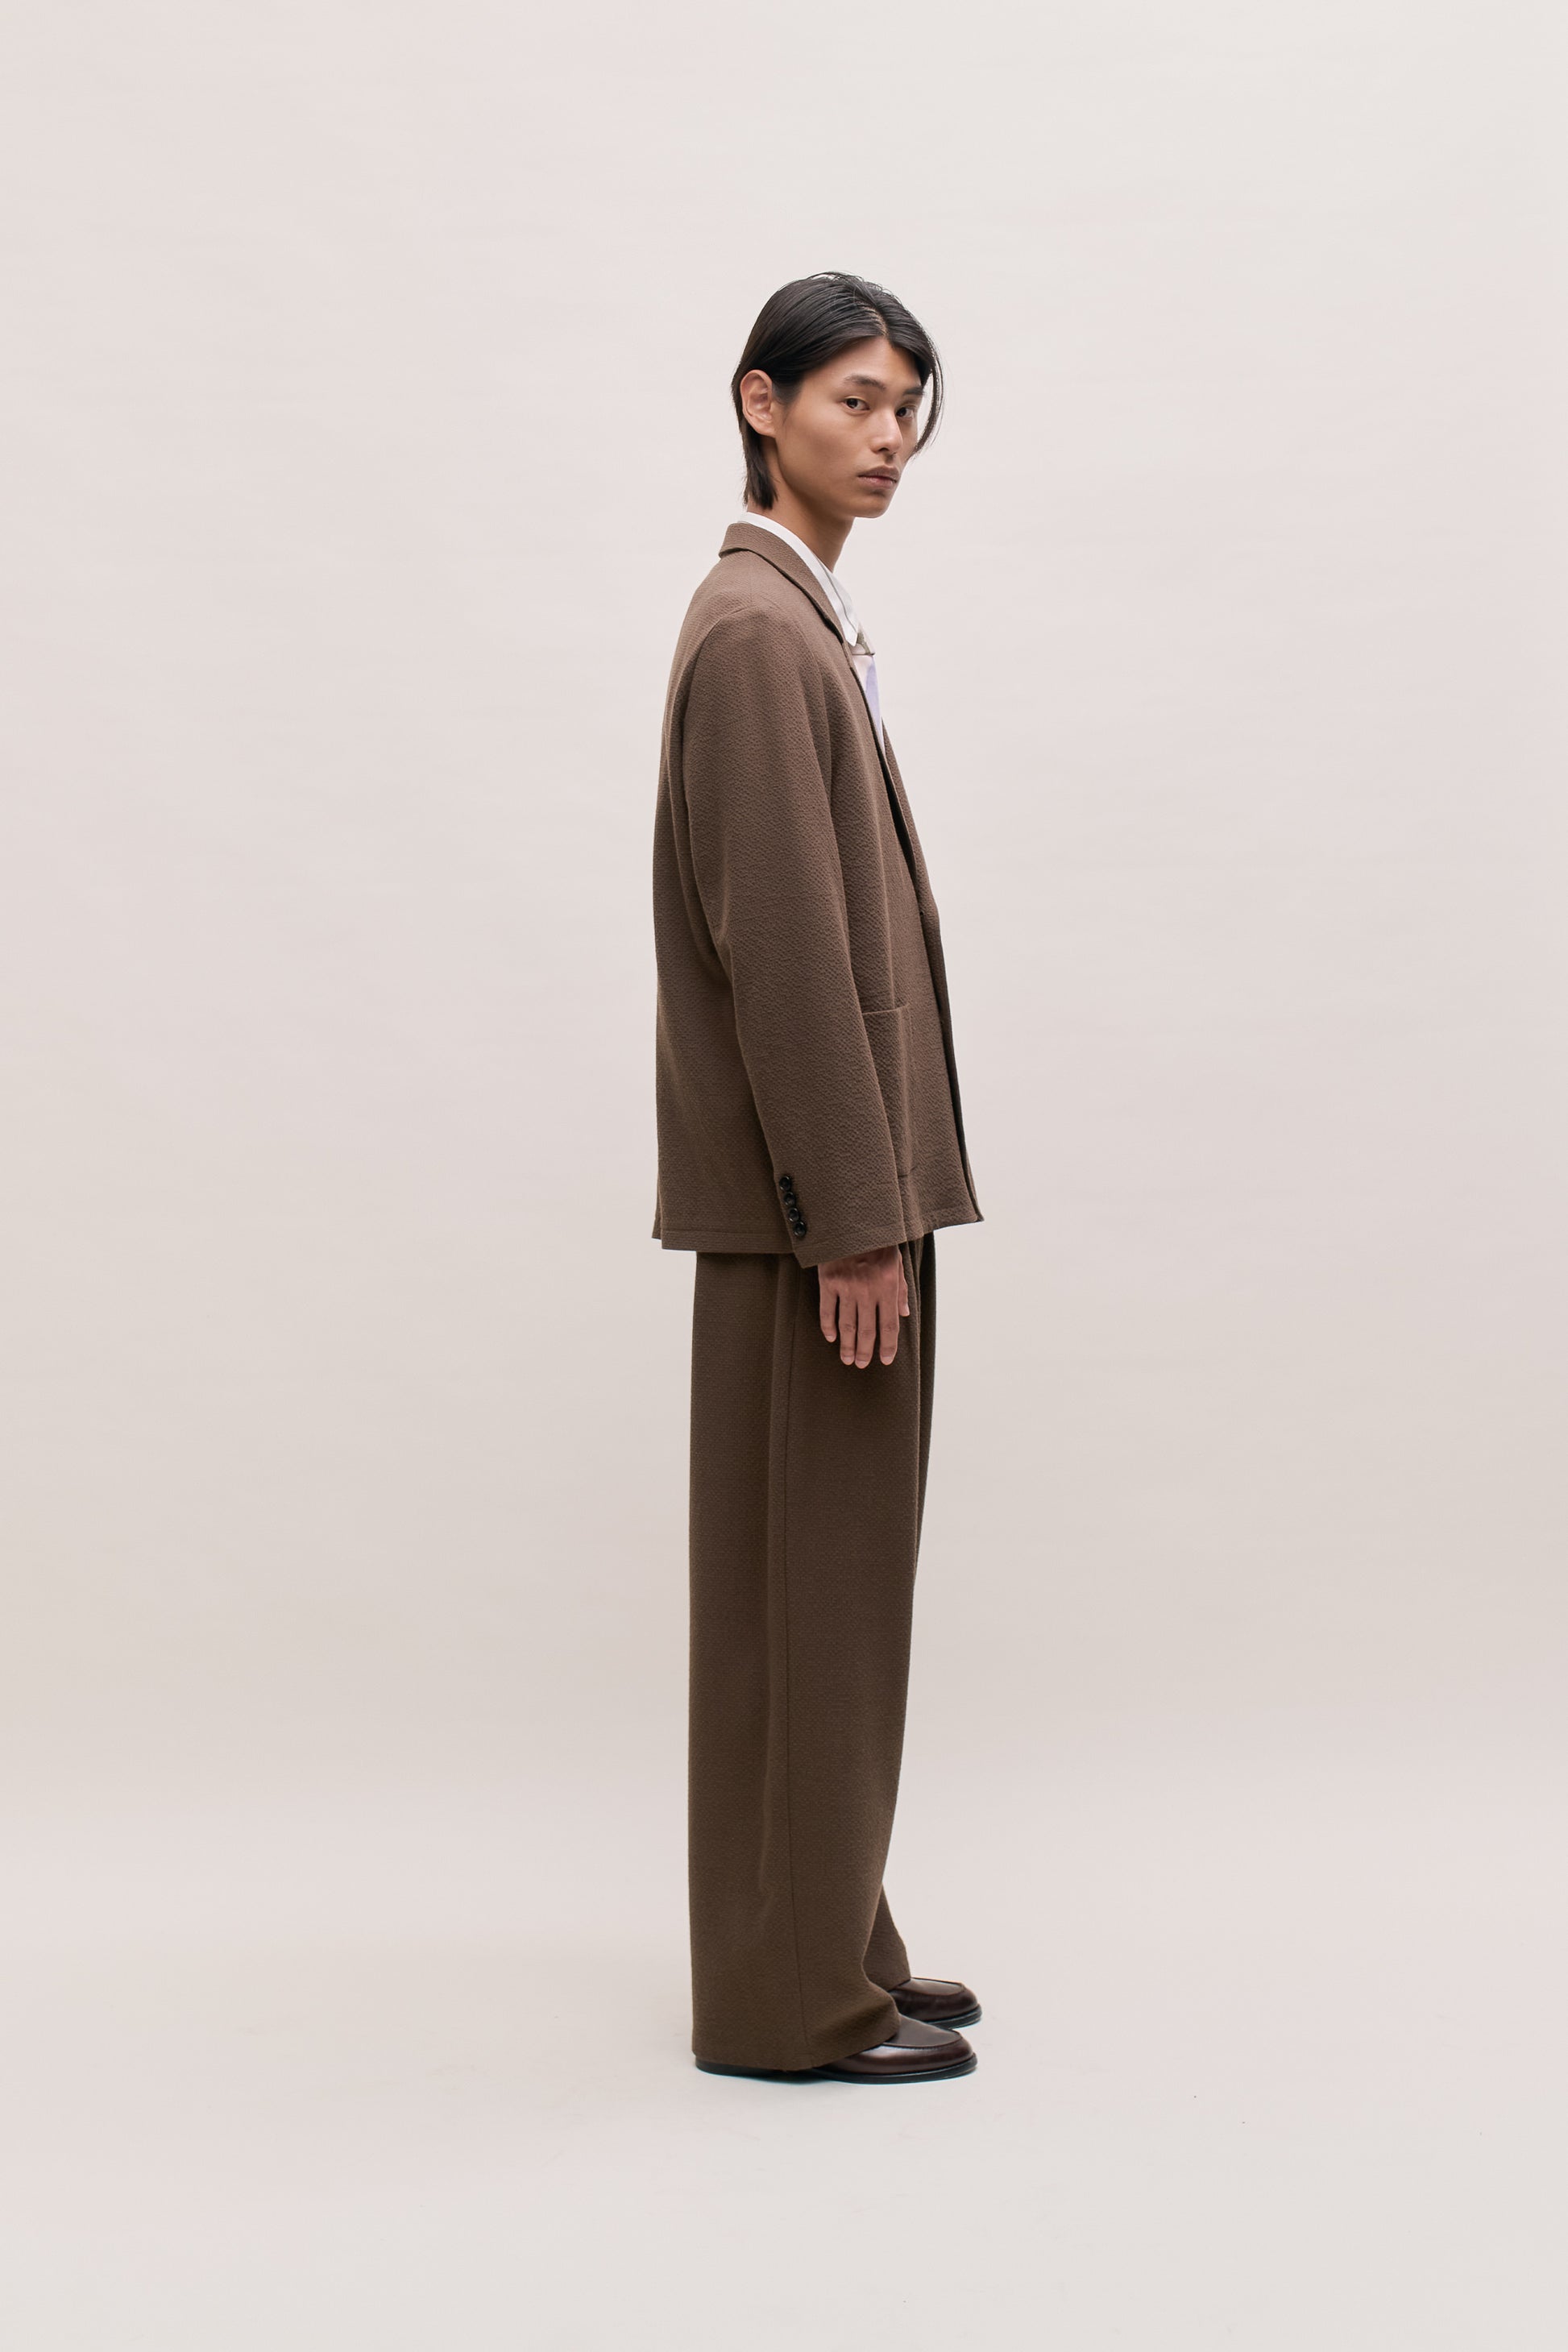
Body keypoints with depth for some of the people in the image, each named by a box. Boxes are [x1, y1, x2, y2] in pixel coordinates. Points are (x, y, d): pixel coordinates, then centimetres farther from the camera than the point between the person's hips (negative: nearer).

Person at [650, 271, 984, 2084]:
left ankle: (824, 1944, 26)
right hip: (809, 1198, -10)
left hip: (844, 1182, 10)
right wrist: (855, 1219, -20)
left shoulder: (802, 619, 18)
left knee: (833, 1580, 15)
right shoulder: (757, 629, -13)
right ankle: (789, 1997, 9)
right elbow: (777, 940, -19)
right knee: (803, 1582, -2)